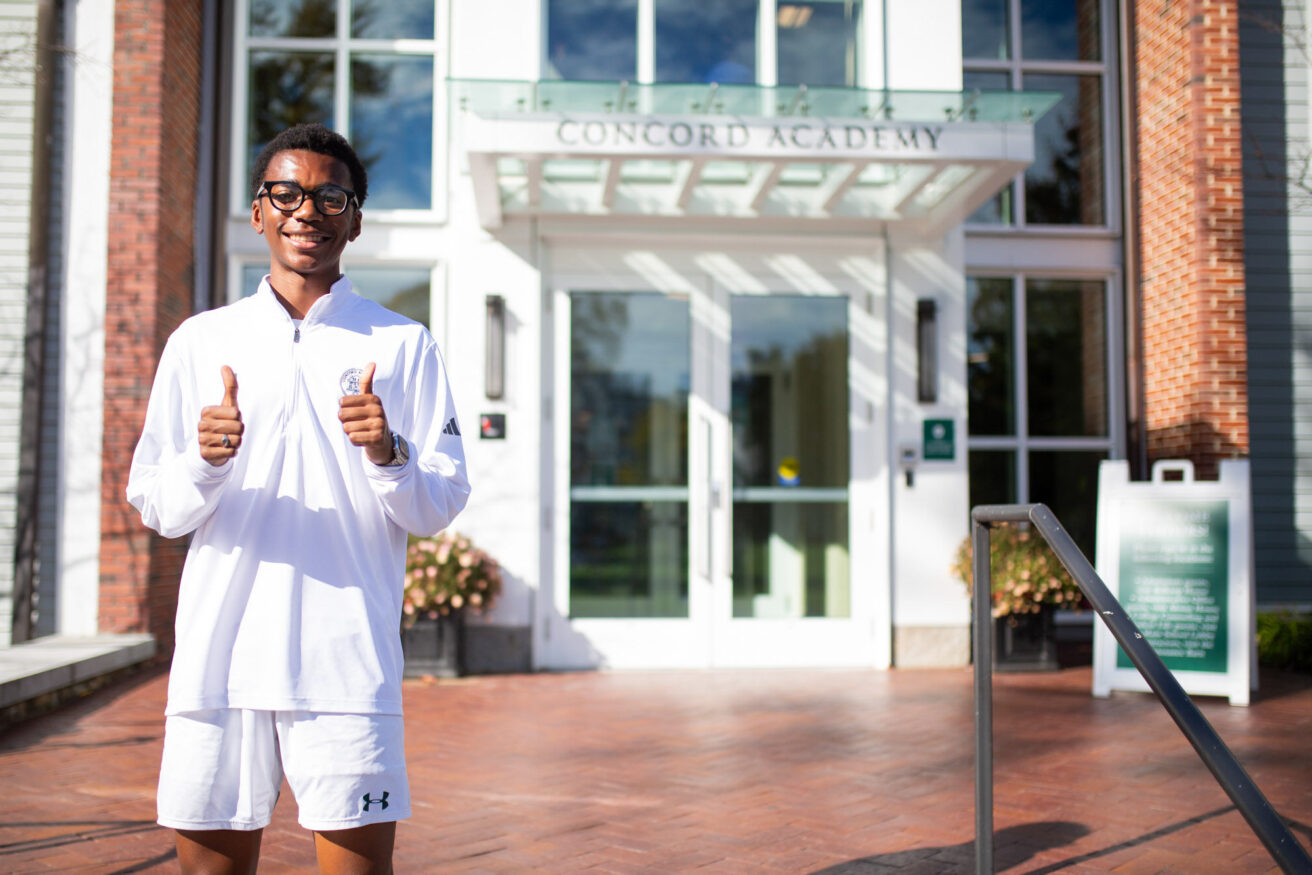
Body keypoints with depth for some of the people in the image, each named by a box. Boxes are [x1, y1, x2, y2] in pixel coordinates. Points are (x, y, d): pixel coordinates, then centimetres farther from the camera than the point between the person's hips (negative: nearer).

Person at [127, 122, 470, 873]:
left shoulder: (402, 346, 6)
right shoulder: (202, 341, 11)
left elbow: (442, 507, 3)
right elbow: (156, 509, 9)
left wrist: (387, 454, -17)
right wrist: (204, 462, -12)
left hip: (348, 661, -2)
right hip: (217, 655, 2)